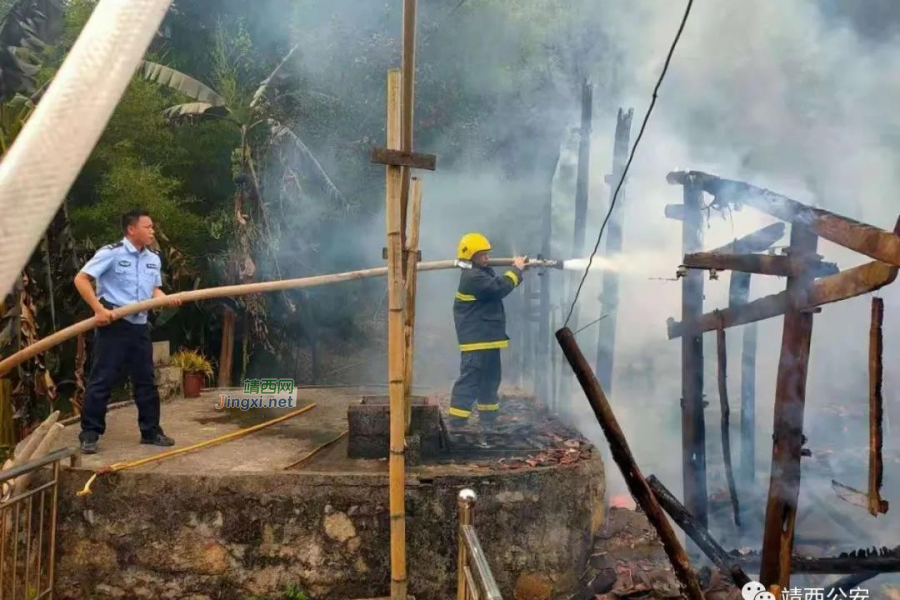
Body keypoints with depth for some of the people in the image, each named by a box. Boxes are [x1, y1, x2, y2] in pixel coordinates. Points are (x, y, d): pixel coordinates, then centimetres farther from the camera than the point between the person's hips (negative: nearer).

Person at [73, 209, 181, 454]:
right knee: (102, 380, -2)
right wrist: (99, 309, -19)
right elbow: (81, 279, -12)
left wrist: (167, 299, -6)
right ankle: (90, 434, 5)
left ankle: (151, 431, 20)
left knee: (146, 379, 11)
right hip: (114, 324, -6)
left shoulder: (154, 258, 9)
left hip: (140, 325, 6)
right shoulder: (111, 253, -10)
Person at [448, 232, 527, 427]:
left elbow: (500, 284, 20)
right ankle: (457, 420, -12)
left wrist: (518, 270, 4)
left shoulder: (483, 272, 16)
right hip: (476, 338, -11)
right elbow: (500, 288, -25)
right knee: (470, 378, -12)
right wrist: (516, 269, -13)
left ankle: (488, 416, 27)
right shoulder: (472, 277, -18)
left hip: (488, 337, 11)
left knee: (490, 378, 17)